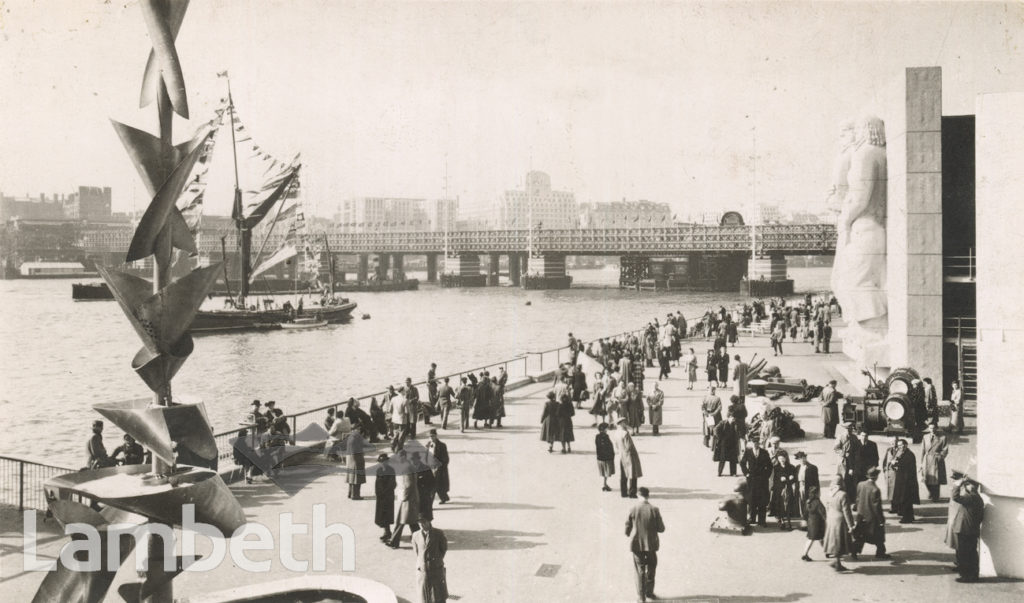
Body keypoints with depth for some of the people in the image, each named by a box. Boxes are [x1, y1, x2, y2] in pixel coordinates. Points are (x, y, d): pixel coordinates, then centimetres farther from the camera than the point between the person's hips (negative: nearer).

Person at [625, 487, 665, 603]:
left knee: (640, 570, 10)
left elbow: (627, 530, -4)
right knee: (651, 568, 21)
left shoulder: (633, 510, -11)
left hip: (637, 544, 0)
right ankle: (649, 591, 28)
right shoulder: (654, 510, -11)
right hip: (651, 544, 0)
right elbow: (661, 528, -6)